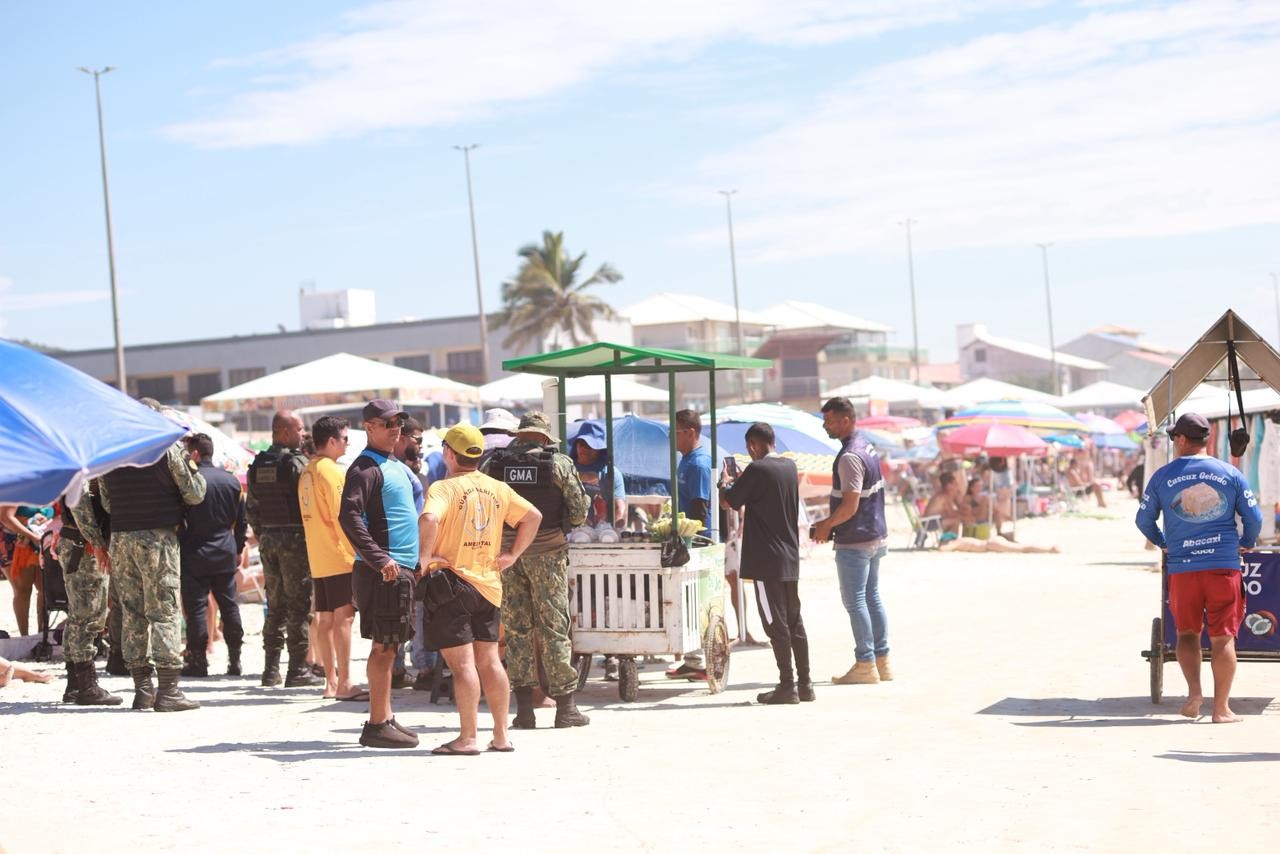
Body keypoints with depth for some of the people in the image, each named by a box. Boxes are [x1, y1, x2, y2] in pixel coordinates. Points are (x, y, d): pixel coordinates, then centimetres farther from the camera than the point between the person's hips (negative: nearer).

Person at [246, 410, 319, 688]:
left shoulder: (257, 465, 9)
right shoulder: (296, 462, -13)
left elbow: (251, 507, 12)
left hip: (268, 539, 7)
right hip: (295, 537, -7)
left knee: (275, 605, 13)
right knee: (299, 605, -2)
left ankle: (271, 669, 13)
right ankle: (297, 670, -3)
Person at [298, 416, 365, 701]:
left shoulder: (307, 471, 14)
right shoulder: (332, 471, -13)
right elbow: (342, 516, -17)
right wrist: (355, 550, -13)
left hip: (317, 558, 9)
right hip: (339, 557, -9)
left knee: (324, 619, 9)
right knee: (343, 616, -8)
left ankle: (331, 681, 13)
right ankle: (344, 684, -10)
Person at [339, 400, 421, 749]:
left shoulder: (396, 466, 19)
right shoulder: (365, 468, -11)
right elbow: (349, 516, -22)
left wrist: (420, 557, 21)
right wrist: (379, 558, -27)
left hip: (401, 568, 9)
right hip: (383, 571, -9)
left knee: (388, 646, 13)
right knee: (384, 647, -8)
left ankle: (385, 718, 20)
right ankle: (377, 724, -6)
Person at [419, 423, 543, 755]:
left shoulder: (444, 487, -11)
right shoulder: (498, 488, 8)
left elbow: (429, 519, -30)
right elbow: (533, 516, 13)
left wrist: (424, 557, -18)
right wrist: (512, 554, 13)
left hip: (451, 582, -6)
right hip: (488, 585, 6)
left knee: (462, 663, -5)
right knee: (489, 661, 12)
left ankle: (467, 738, -3)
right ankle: (501, 736, 15)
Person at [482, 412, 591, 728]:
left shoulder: (493, 464, 2)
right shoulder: (559, 464, -5)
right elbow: (579, 512, -4)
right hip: (547, 552, -2)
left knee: (516, 627, 8)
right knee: (554, 625, 3)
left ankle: (524, 708, 7)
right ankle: (565, 706, 5)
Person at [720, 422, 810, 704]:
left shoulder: (757, 469, -14)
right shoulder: (790, 467, 8)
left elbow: (728, 502, -7)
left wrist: (726, 483, 12)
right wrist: (742, 480, 25)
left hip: (766, 559, -7)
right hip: (790, 558, 7)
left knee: (776, 624, -3)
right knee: (795, 622, 11)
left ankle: (787, 686, -1)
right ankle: (804, 684, 14)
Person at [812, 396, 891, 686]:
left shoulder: (850, 457, -21)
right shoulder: (867, 447, 10)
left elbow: (850, 505, -24)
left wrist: (827, 525, -8)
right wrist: (830, 523, 15)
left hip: (854, 542, -10)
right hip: (874, 536, 10)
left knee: (855, 601, -3)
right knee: (872, 597, 14)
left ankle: (865, 665, 0)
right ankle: (881, 661, 18)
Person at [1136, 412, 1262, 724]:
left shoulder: (1163, 476, 1)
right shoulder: (1230, 473, 1)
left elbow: (1143, 519, 6)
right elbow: (1254, 518, 3)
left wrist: (1162, 543, 24)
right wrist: (1246, 543, 22)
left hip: (1181, 567, 0)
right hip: (1224, 566, 0)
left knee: (1187, 632, 16)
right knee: (1223, 637, 3)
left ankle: (1194, 689, -4)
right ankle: (1221, 708, 3)